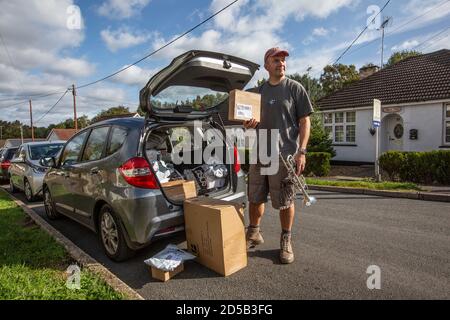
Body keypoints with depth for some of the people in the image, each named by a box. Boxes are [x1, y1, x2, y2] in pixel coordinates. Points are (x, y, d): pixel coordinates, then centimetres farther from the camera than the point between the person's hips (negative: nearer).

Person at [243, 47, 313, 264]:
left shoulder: (295, 88, 2)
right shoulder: (259, 91, 15)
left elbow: (305, 122, -1)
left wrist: (301, 151, -11)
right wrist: (249, 125, -4)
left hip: (285, 154, -4)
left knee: (285, 201, 4)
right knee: (255, 198, 12)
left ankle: (286, 241, 21)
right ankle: (254, 233, 31)